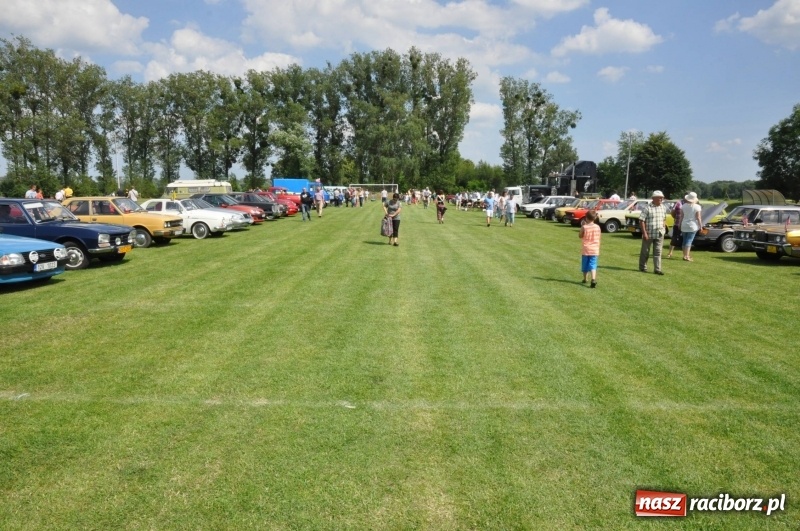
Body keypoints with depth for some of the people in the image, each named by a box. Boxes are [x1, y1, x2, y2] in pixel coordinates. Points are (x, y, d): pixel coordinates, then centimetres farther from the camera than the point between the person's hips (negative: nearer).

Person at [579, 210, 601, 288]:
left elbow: (580, 236, 2)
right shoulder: (597, 227, -1)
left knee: (585, 265, 16)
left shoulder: (584, 227, -11)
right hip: (595, 249, 1)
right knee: (593, 265, -3)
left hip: (585, 250, -1)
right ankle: (593, 279, -22)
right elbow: (598, 239, 7)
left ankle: (585, 279, 30)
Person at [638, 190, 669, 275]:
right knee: (645, 252, 8)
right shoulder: (647, 208, -10)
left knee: (658, 252, 2)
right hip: (648, 234, -4)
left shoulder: (663, 208, 8)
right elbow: (641, 220, -12)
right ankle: (642, 267, 21)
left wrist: (664, 226, 7)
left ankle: (657, 269, 3)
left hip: (659, 234, 4)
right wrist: (644, 233, -16)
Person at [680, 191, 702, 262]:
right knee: (689, 241, -5)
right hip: (692, 226, -4)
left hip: (684, 226, 4)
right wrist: (700, 226, -2)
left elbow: (681, 216, 5)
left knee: (685, 241, 13)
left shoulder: (684, 206, 2)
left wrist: (680, 224, 13)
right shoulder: (697, 207, -8)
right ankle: (686, 256, -12)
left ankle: (685, 255, 19)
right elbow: (698, 218, -9)